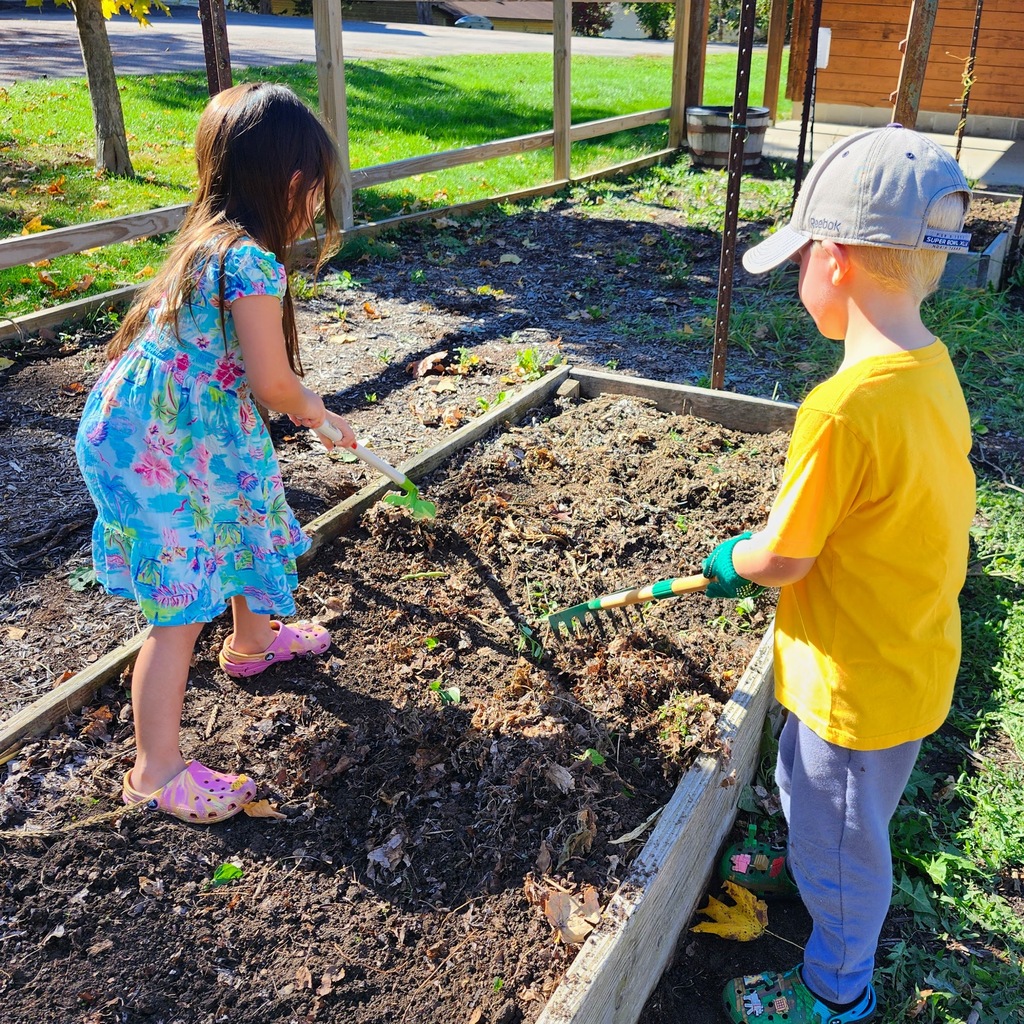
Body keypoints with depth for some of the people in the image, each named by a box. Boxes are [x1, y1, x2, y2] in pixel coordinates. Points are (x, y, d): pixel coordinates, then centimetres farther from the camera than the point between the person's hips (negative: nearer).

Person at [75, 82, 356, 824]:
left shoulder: (211, 240, 7)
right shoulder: (252, 262, -23)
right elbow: (272, 382, -22)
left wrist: (305, 407, 19)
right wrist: (314, 412, 0)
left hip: (190, 435, 10)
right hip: (158, 454, -10)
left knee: (250, 520, 28)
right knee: (184, 609, -1)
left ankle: (254, 639, 55)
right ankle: (157, 772, 13)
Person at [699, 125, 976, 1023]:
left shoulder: (843, 409, -34)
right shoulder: (934, 370, -5)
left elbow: (782, 560, -24)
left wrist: (729, 561, -1)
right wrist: (754, 562, 9)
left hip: (860, 681, -8)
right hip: (914, 654, 8)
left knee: (842, 833, 17)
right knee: (804, 776, 33)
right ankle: (809, 864, 62)